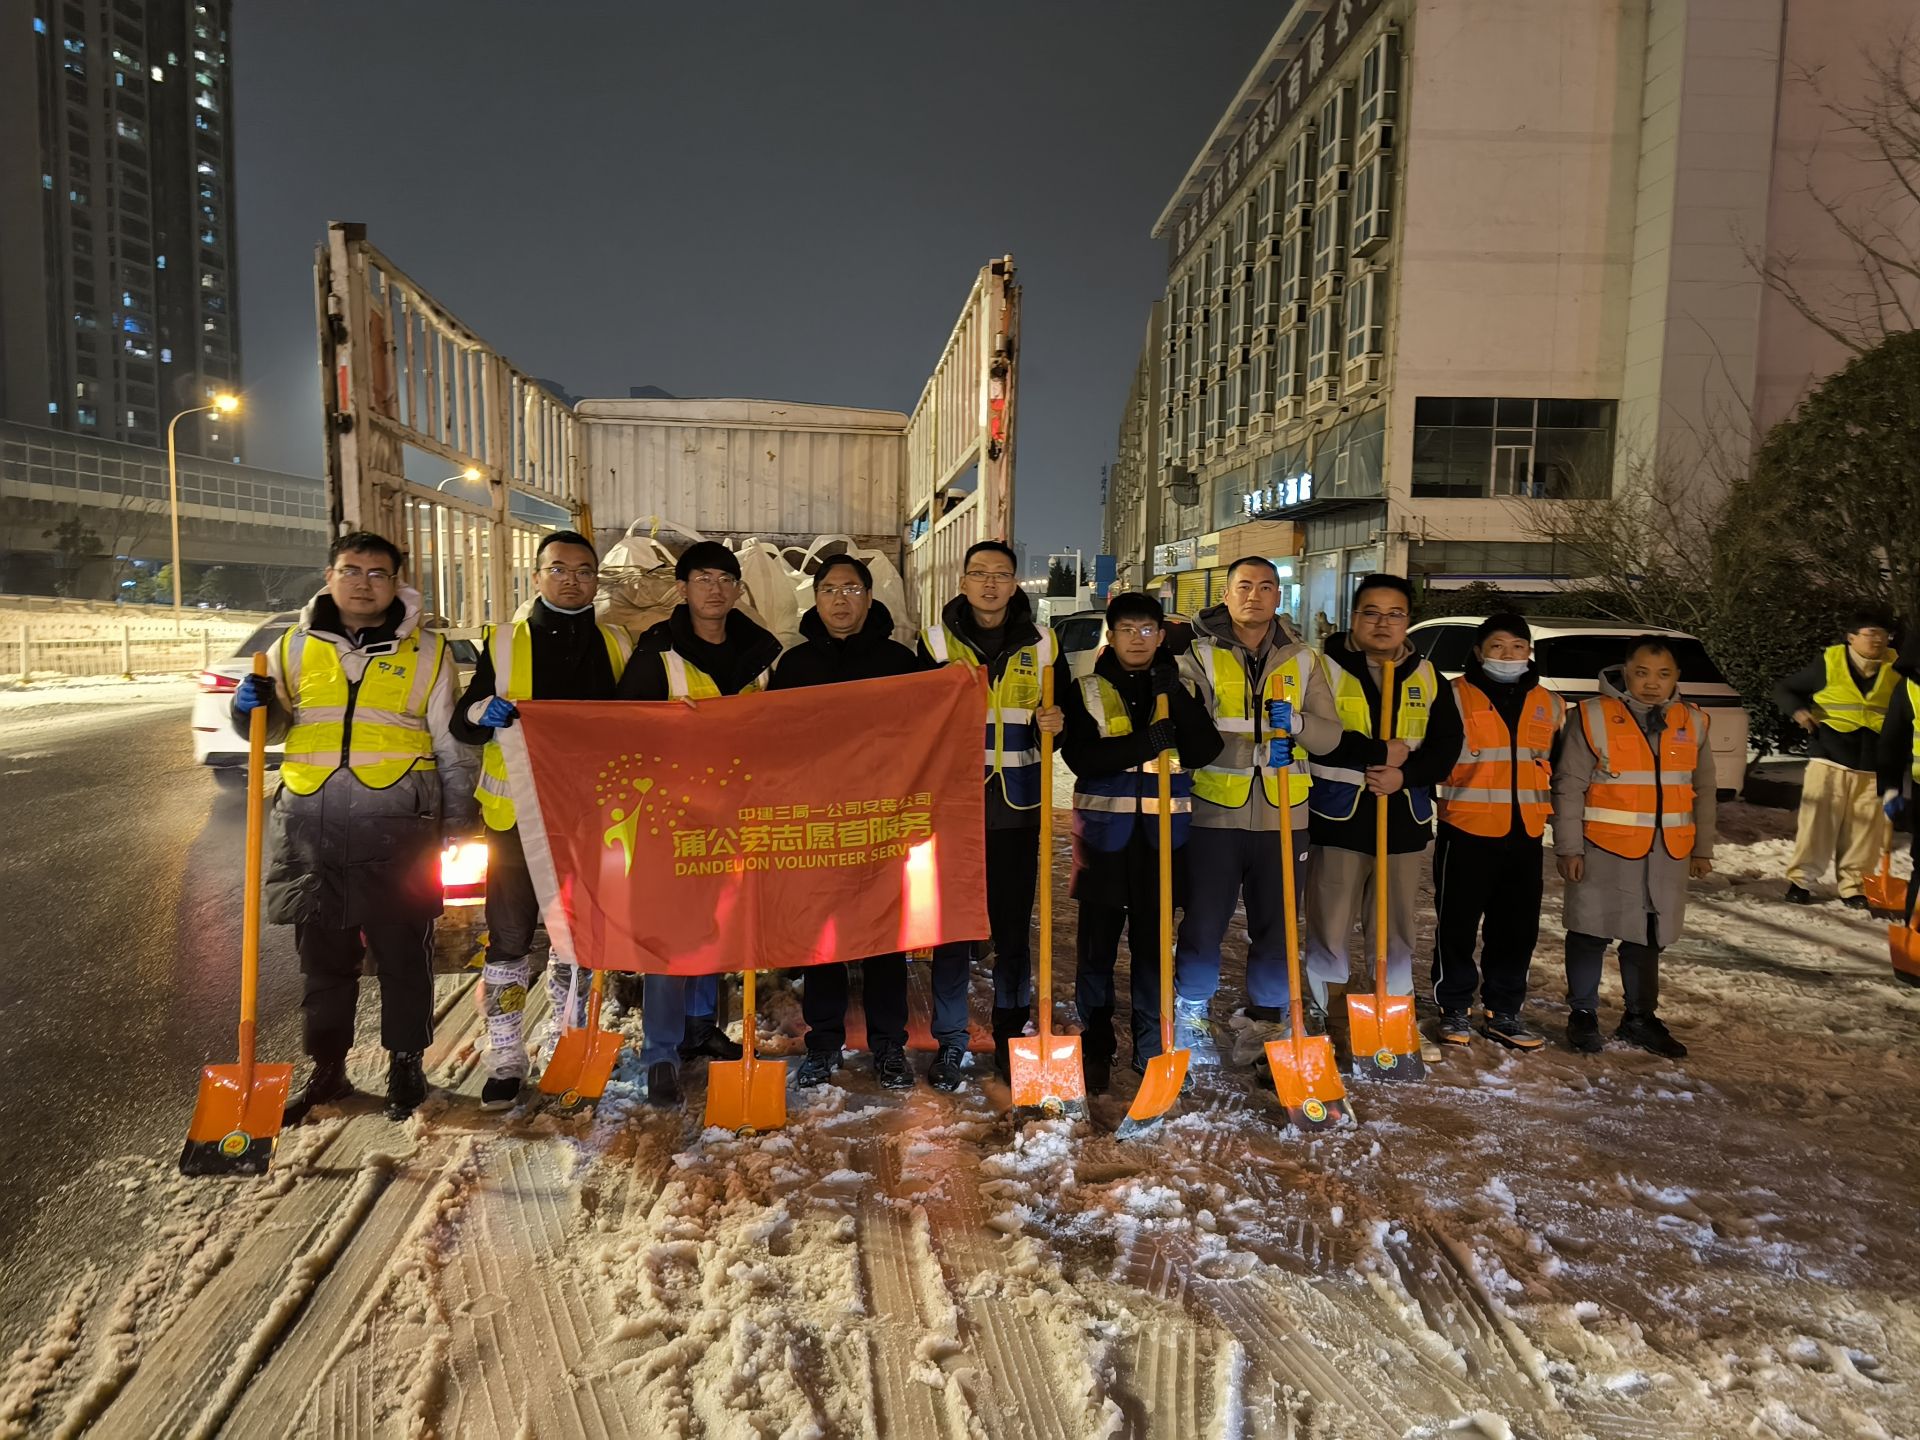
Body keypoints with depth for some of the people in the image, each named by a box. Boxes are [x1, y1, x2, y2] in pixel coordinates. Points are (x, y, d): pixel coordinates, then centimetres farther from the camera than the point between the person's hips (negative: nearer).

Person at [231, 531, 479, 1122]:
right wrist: (251, 709, -1)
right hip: (312, 828, 3)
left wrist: (459, 819, 4)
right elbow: (274, 726, 22)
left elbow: (452, 742, 8)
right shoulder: (296, 646, 11)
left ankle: (406, 1066, 20)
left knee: (404, 953, 5)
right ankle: (326, 1069, 26)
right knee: (323, 956, 11)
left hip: (397, 827, -2)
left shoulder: (426, 651, 6)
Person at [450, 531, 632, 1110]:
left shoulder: (616, 646, 8)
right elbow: (461, 724, 1)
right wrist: (484, 713, -21)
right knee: (508, 938, 0)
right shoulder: (504, 643, 2)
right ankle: (506, 1061, 12)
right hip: (516, 815, -2)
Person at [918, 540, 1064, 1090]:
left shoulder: (1040, 643, 6)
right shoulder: (937, 639, 3)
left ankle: (1011, 1036, 23)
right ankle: (950, 1040, 17)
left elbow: (1060, 718, 13)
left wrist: (1054, 725, -9)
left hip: (1017, 807, 1)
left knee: (1014, 925, 9)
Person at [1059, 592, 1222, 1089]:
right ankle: (1095, 1046, 18)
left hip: (1162, 834, 1)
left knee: (1153, 942, 8)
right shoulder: (1086, 690, 2)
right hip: (1104, 830, -1)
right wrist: (1143, 743, -25)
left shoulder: (1182, 688, 7)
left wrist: (1177, 698, -18)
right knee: (1097, 942, 5)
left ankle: (1152, 1049, 20)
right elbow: (1080, 757, -13)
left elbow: (1206, 751, -6)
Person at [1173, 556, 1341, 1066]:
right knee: (1203, 924, 4)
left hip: (1283, 816, 3)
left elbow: (1330, 735, 6)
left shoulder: (1301, 660, 10)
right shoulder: (1199, 656, 2)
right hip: (1215, 814, -2)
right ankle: (1192, 1019, 21)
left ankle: (1265, 1021, 26)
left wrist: (1296, 721, -12)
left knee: (1276, 927, 10)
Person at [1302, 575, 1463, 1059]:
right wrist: (1380, 753, -18)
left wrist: (1406, 774, -15)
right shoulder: (1327, 667, -5)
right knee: (1330, 927, 3)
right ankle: (1330, 1019, 17)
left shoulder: (1427, 677, 9)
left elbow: (1447, 744, 3)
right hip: (1339, 817, -3)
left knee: (1396, 929, 12)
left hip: (1404, 819, 4)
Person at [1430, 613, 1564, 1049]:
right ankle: (1455, 1009, 17)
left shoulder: (1549, 705, 12)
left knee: (1517, 929, 10)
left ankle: (1504, 1012, 23)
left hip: (1526, 834, 4)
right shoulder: (1455, 697, -3)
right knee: (1458, 924, 3)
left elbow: (1562, 770, 21)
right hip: (1467, 832, -4)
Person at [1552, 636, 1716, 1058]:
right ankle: (1583, 1014, 18)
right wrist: (1569, 848, -10)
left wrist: (1702, 848, 16)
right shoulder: (1593, 717, -7)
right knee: (1592, 932, 4)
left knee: (1648, 937, 14)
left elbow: (1703, 790, 16)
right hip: (1604, 851, -4)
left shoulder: (1691, 722, 8)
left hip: (1667, 855, 4)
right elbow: (1569, 788, -7)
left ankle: (1640, 1019, 27)